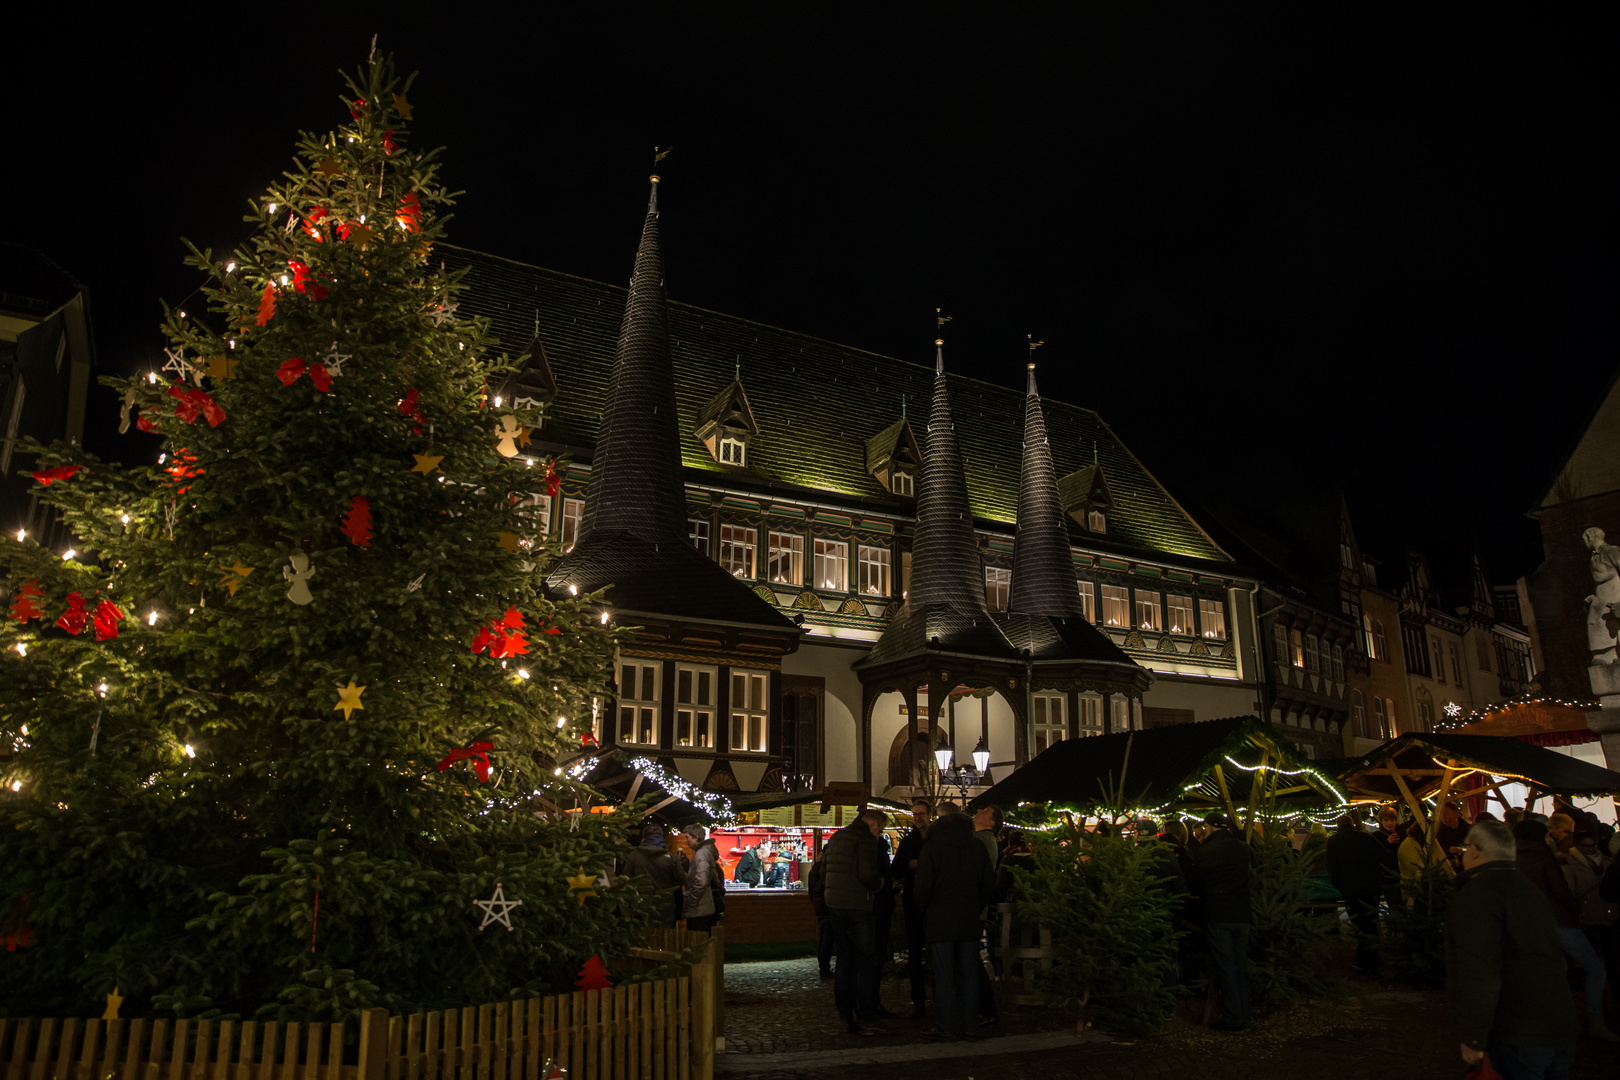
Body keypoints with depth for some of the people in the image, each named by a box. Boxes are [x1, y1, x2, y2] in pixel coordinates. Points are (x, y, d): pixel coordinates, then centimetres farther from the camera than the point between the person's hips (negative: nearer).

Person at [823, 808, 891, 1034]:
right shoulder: (866, 839, -10)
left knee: (844, 957, 13)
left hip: (834, 904, 8)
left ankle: (846, 1012, 17)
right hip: (856, 905, -8)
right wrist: (879, 883, 0)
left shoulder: (837, 836, 16)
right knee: (866, 957, 2)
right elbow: (867, 876, -19)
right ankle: (866, 1012, 4)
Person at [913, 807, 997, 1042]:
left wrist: (923, 913, 6)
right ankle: (970, 1027, 11)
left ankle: (942, 1027, 5)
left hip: (940, 922, -3)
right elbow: (989, 886, 8)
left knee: (943, 975, 0)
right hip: (970, 922, 3)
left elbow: (923, 886, -8)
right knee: (970, 974, 8)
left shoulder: (932, 847, -5)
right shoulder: (977, 848, 7)